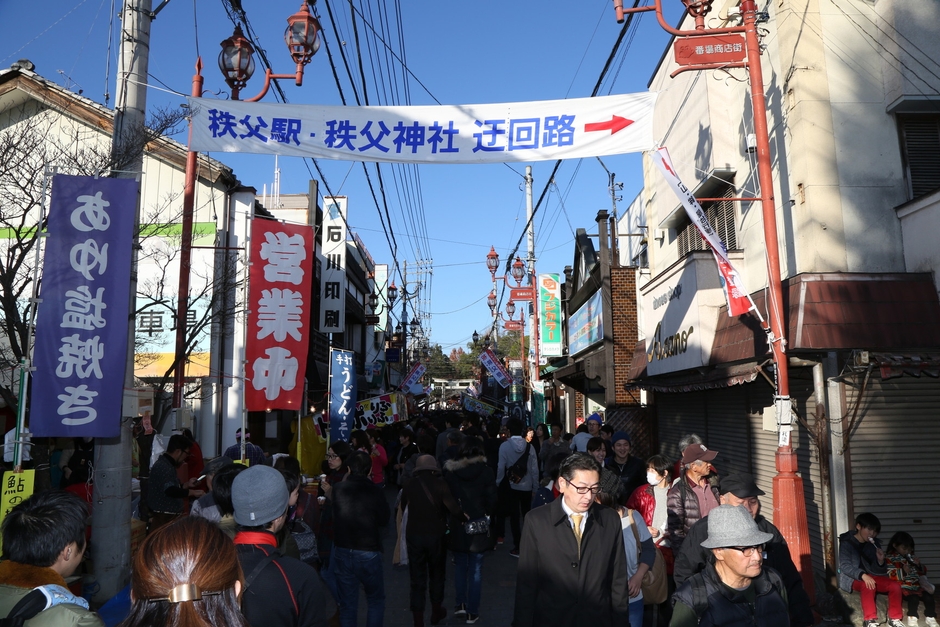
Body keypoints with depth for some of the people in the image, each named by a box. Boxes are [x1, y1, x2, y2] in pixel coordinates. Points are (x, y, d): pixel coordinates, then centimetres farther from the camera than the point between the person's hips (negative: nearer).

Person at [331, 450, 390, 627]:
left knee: (347, 604, 13)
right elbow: (384, 520, -1)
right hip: (368, 553, -2)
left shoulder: (337, 489, -7)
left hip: (342, 553, 2)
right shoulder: (374, 491, -15)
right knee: (376, 601, 18)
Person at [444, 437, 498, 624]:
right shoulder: (485, 472, -10)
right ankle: (472, 612, 12)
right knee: (475, 569, 7)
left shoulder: (449, 471, -5)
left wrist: (455, 514, 9)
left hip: (456, 526, 2)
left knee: (460, 566, 20)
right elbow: (491, 500, -9)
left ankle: (460, 604, 23)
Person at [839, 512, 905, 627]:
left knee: (895, 585, -16)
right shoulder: (846, 543, -9)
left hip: (870, 576, 6)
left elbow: (878, 570, 5)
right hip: (851, 578, -5)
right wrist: (863, 575, -34)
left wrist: (880, 561, -19)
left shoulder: (874, 544, 6)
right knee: (868, 586, -35)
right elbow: (845, 566, -18)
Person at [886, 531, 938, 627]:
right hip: (902, 587, -5)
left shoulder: (911, 557, 16)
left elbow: (923, 572, 22)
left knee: (929, 597, -19)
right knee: (913, 598, -30)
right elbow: (890, 577, -9)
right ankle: (912, 618, -11)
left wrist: (919, 565, 0)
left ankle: (930, 617, 3)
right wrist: (903, 572, -24)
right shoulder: (890, 558, 0)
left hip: (916, 585, 5)